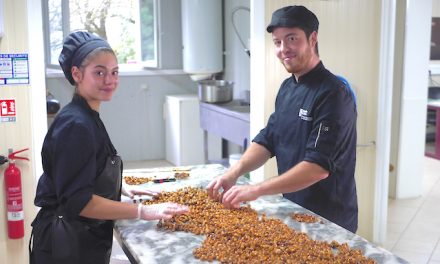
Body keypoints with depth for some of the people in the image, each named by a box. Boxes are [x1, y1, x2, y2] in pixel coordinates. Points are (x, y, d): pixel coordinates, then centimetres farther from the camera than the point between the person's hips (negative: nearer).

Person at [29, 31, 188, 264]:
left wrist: (121, 188, 15)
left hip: (88, 240, 9)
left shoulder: (88, 118, 7)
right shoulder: (75, 126, -23)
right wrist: (144, 212, -27)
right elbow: (77, 200, -27)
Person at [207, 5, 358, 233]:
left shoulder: (333, 94, -21)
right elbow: (267, 140, 6)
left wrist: (256, 190, -30)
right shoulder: (287, 88, 6)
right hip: (293, 210, 7)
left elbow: (319, 166, -27)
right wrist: (234, 172, -11)